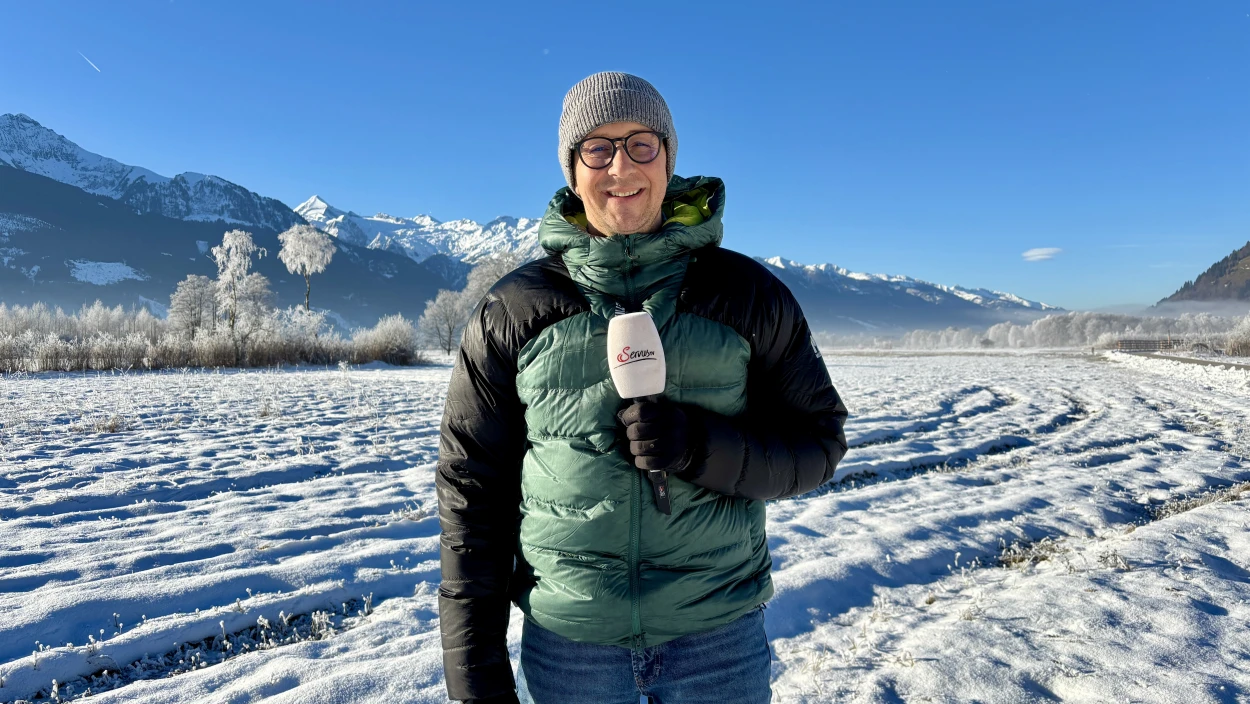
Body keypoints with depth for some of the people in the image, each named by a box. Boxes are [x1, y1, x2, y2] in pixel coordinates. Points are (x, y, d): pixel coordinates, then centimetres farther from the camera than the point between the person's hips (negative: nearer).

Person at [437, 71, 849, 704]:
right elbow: (472, 492, -1)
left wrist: (701, 445, -19)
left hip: (719, 636, 0)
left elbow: (817, 442, 0)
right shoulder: (513, 313, -3)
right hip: (567, 643, 0)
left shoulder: (745, 293, -3)